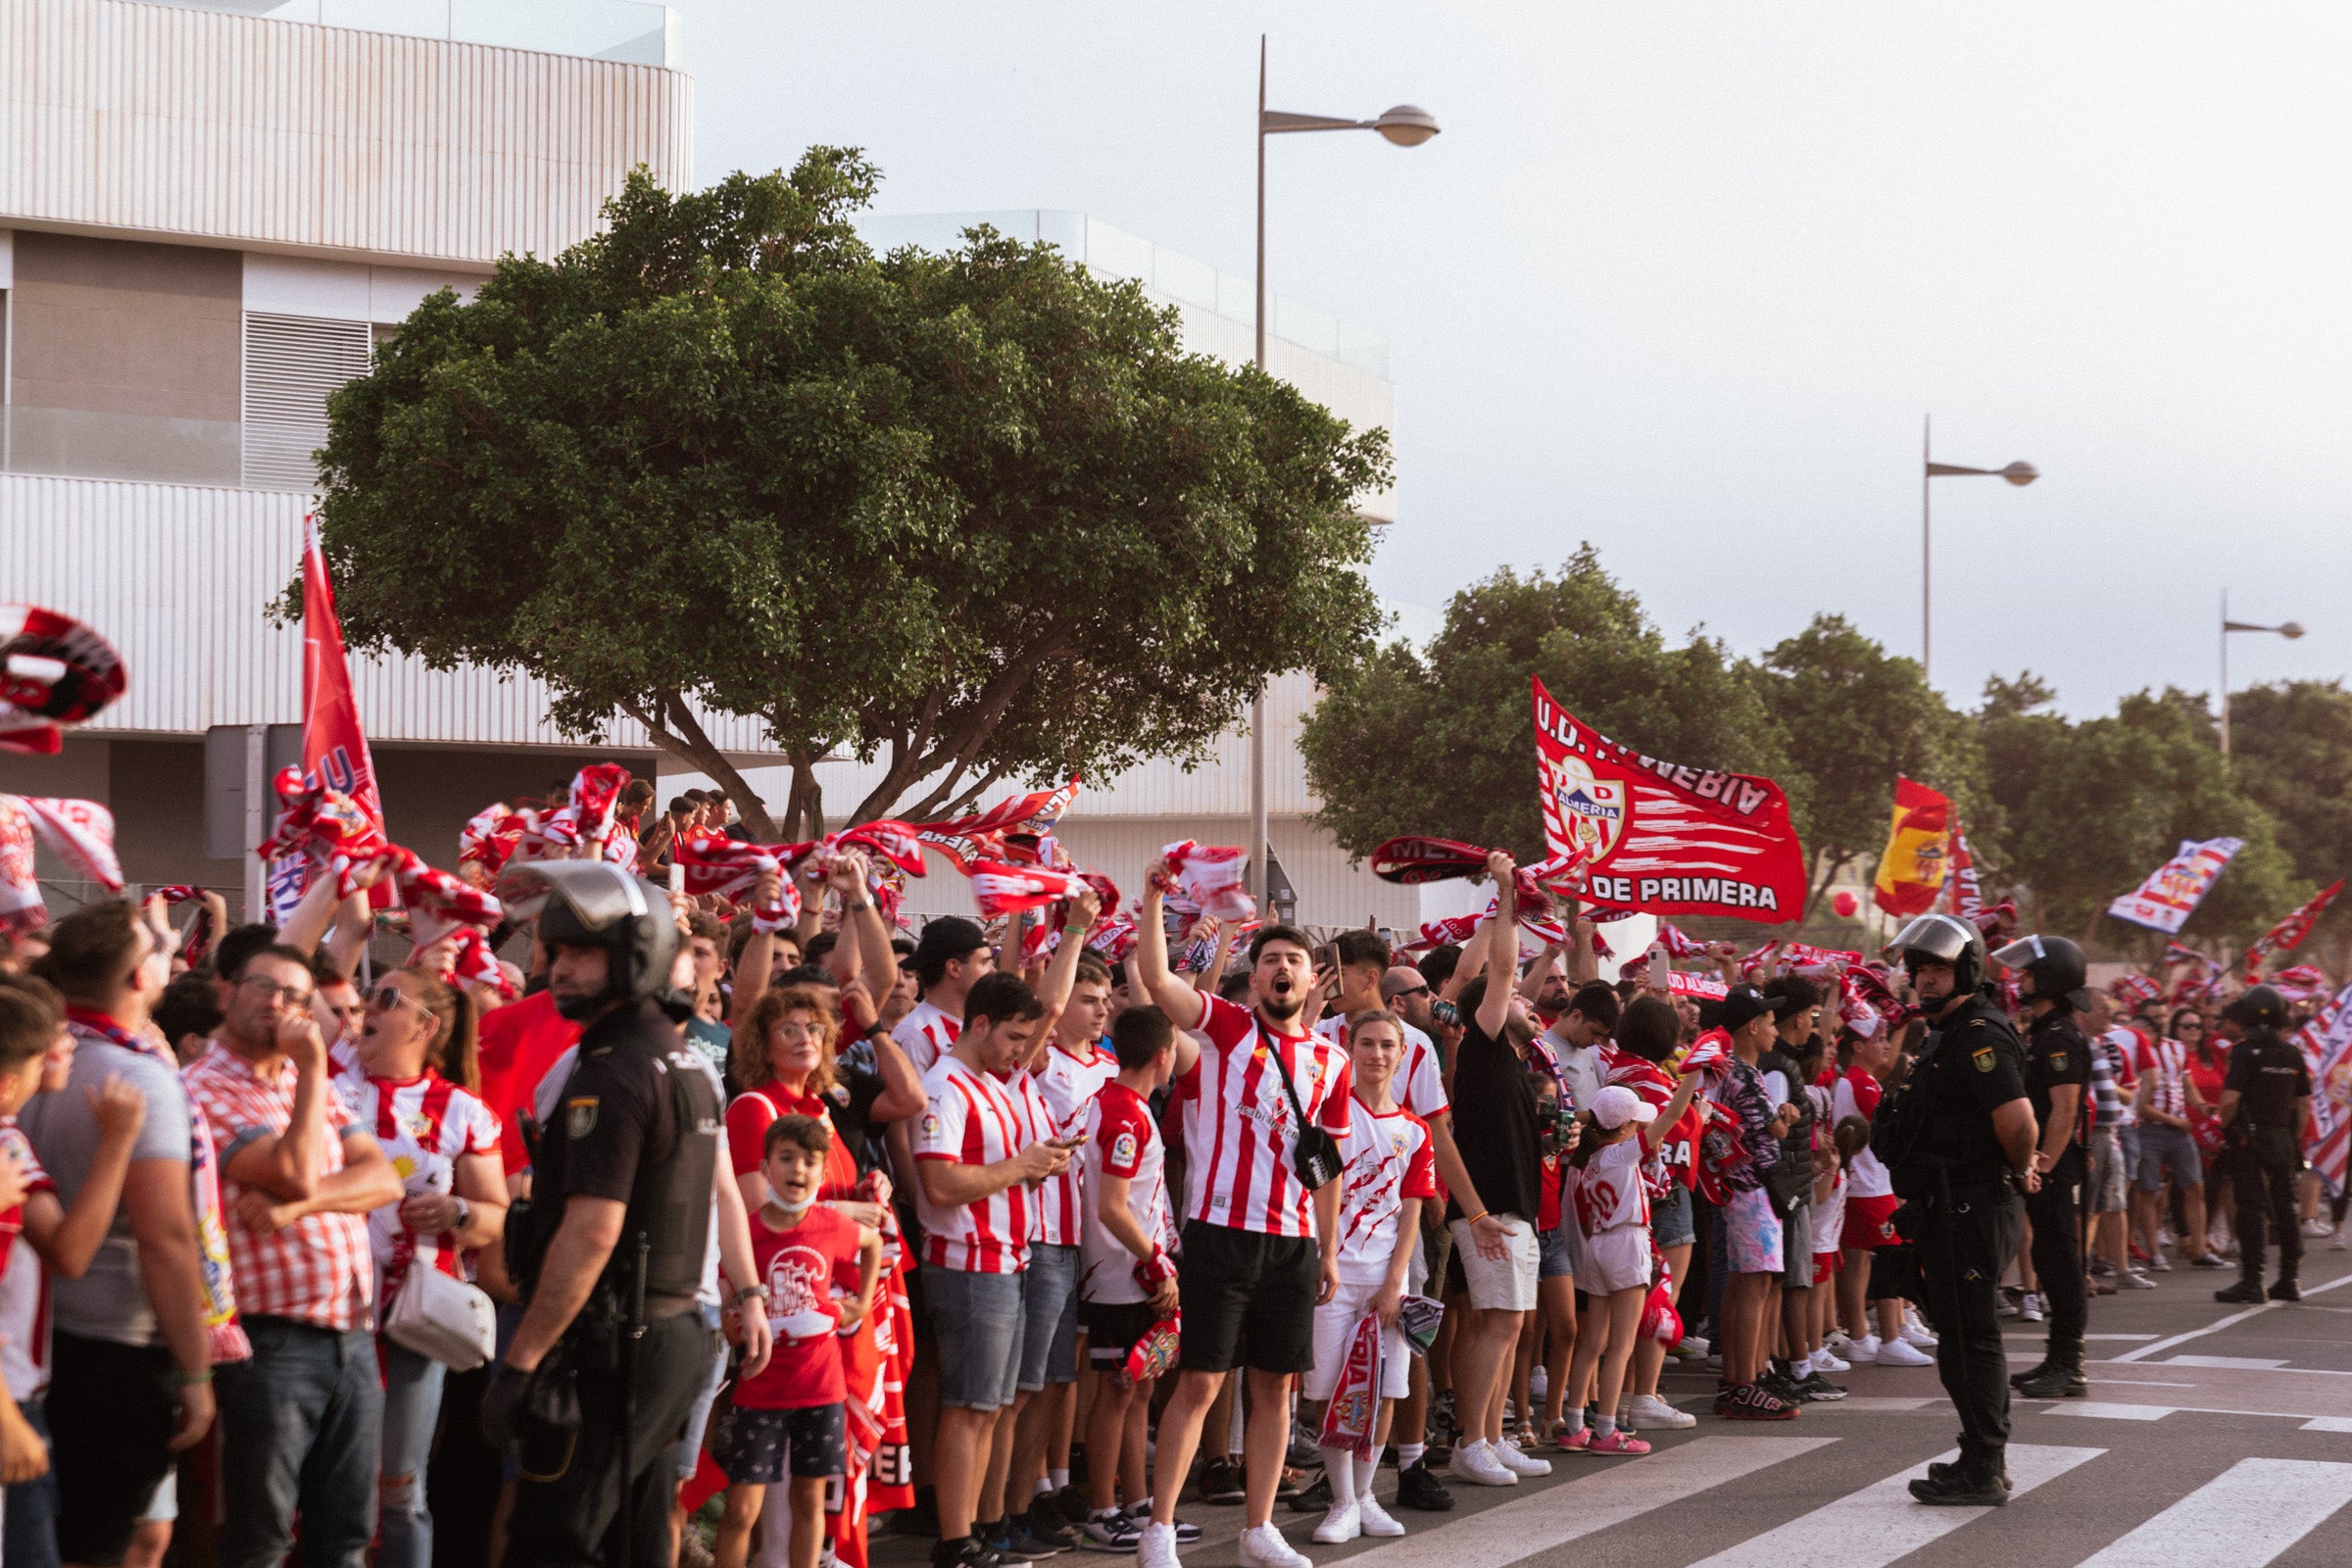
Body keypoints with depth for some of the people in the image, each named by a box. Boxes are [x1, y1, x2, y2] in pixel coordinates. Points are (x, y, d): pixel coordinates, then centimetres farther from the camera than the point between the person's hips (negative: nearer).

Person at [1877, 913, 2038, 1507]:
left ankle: (1982, 1473, -2)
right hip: (1955, 1209, 11)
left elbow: (2019, 1122, -27)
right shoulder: (1951, 1034, 17)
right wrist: (2020, 1171, 18)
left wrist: (2020, 1171, -10)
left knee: (1968, 1339, -6)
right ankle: (1988, 1460, 25)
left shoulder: (1980, 1038, -17)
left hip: (1972, 1210, -11)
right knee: (1970, 1337, 17)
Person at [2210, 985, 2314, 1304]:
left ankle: (2251, 1281, -4)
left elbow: (2230, 1100, -19)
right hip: (2284, 1139, 6)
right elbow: (2305, 1103, 10)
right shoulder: (2293, 1054, 8)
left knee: (2251, 1209, -4)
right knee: (2284, 1209, 11)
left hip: (2249, 1140, -6)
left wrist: (2226, 1128, -3)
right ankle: (2289, 1280, 15)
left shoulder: (2245, 1051, -12)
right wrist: (2295, 1139, 16)